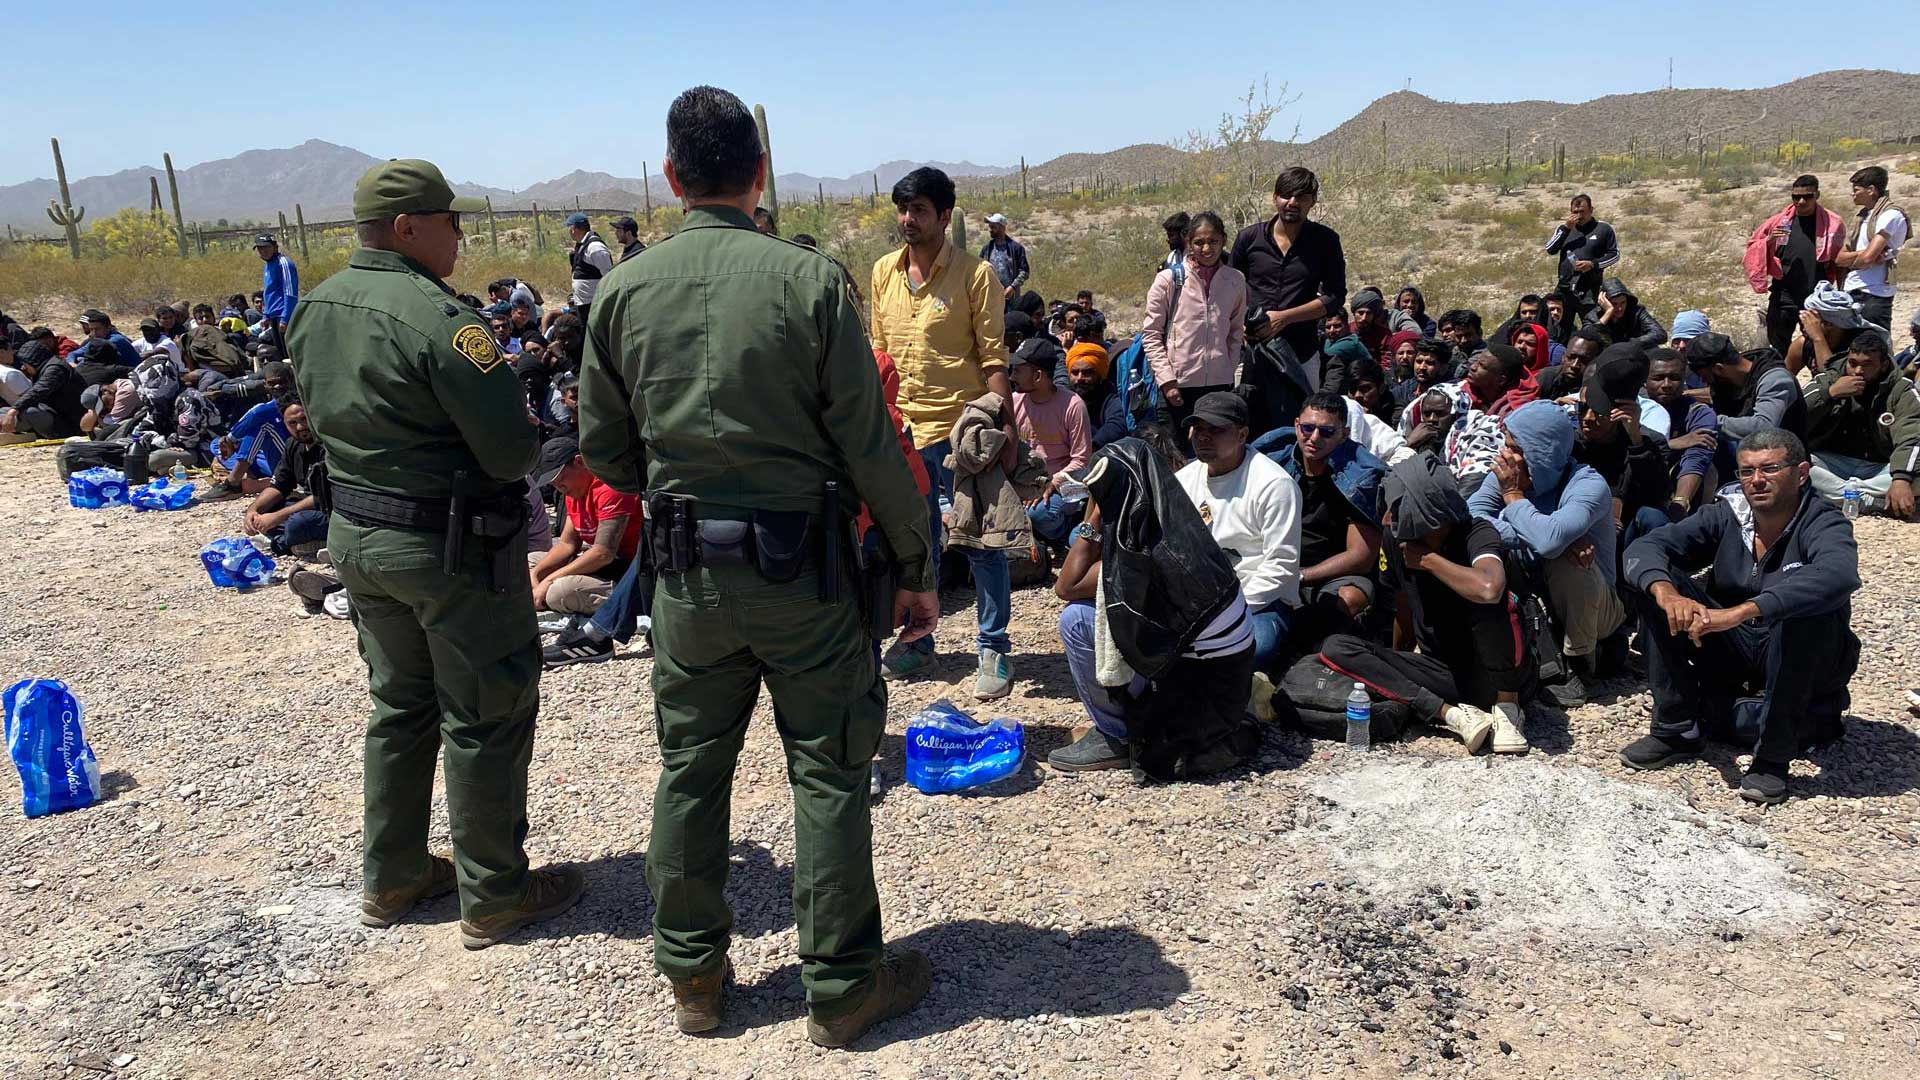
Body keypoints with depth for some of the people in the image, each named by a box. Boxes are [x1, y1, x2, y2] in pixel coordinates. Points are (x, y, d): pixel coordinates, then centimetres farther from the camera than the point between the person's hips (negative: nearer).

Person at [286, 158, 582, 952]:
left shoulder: (312, 312, 5)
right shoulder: (437, 317, -22)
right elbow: (513, 450, -23)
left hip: (356, 535, 8)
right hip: (453, 545, -8)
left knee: (399, 706, 21)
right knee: (485, 720, 5)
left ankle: (391, 879, 33)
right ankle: (493, 896, 17)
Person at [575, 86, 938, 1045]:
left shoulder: (624, 290, -1)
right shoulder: (810, 280, -12)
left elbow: (602, 446, 6)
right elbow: (870, 445, -11)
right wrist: (916, 567, -1)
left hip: (685, 571, 4)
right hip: (798, 564, -3)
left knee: (689, 769, 16)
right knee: (829, 773, 9)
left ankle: (692, 975, 30)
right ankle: (842, 985, 20)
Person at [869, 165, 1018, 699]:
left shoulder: (974, 274, -7)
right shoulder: (883, 272, 8)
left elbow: (993, 358, -9)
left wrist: (1006, 426, -16)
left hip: (960, 426, -5)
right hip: (902, 428, 5)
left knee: (980, 541, 3)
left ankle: (994, 649, 14)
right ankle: (917, 640, 29)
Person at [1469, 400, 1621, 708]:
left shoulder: (1589, 485, -24)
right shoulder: (1505, 475, -7)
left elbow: (1549, 540, -43)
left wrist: (1513, 495, -26)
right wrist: (1531, 537, -34)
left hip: (1595, 608, -4)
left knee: (1566, 559, -34)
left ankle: (1579, 665, -12)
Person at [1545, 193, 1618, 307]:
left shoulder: (1603, 229, 5)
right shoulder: (1564, 228, 14)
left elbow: (1615, 254, 4)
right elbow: (1550, 250, 1)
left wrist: (1593, 264, -12)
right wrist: (1566, 228, -8)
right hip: (1564, 288, 3)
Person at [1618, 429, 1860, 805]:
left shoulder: (1824, 524, -17)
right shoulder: (1727, 514, -6)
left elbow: (1837, 575, -41)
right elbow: (1645, 547, -15)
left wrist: (1741, 611, -50)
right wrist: (1667, 593, -38)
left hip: (1804, 663, -4)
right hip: (1733, 649, 4)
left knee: (1808, 605, -35)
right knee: (1653, 581, -14)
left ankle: (1773, 755, -22)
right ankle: (1677, 729, -9)